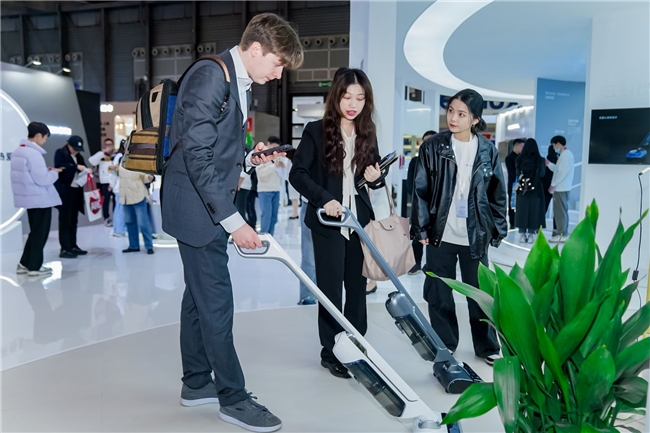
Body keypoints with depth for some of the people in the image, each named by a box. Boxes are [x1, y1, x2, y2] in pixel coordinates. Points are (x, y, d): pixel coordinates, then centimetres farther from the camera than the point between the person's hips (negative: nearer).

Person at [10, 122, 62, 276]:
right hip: (41, 199, -9)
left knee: (35, 232, 19)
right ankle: (34, 266, 10)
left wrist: (46, 170, 11)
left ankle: (24, 263, 23)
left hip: (30, 198, 9)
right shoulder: (34, 154, -20)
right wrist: (54, 172, -4)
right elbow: (42, 179, -22)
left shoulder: (18, 151, 10)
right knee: (40, 233, 2)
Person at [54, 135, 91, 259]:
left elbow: (81, 170, 17)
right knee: (65, 219, -5)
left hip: (76, 190, 7)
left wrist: (87, 170, -5)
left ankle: (73, 246, 17)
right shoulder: (60, 153, -2)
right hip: (64, 191, -7)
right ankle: (65, 249, -3)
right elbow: (60, 166, -18)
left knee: (73, 219, 10)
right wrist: (76, 167, -24)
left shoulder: (78, 156, 18)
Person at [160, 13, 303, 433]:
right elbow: (197, 155, -23)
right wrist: (232, 220, -24)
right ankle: (233, 397, 11)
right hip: (196, 207, -10)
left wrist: (250, 159, 4)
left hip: (211, 208, 10)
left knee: (201, 296, 16)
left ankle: (197, 383, 29)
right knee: (216, 300, -3)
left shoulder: (240, 84, 14)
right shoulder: (210, 75, -16)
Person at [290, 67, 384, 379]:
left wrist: (377, 177, -7)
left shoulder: (367, 133, 9)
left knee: (357, 286, 10)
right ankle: (331, 352, 15)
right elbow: (297, 173, -10)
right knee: (331, 287, 2)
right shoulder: (316, 131, -6)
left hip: (360, 221, 5)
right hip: (328, 222, -4)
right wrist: (323, 198, -23)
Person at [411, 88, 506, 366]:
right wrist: (421, 228, -5)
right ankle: (444, 348, 26)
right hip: (440, 234, 0)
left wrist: (498, 229, 6)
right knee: (439, 295, 9)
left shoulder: (488, 151, 1)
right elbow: (420, 190, -3)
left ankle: (488, 347, 29)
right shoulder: (433, 147, -3)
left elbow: (498, 194, 7)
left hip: (475, 236, 1)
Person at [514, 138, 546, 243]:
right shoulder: (540, 160, -8)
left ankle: (523, 235, 7)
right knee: (533, 211, 6)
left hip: (522, 189, 1)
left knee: (522, 210, 7)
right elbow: (542, 174, 2)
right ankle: (531, 235, 6)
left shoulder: (520, 159, -5)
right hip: (535, 189, -1)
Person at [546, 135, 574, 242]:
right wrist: (549, 163, 12)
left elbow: (563, 172, -21)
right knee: (563, 211, 12)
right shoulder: (565, 154, 18)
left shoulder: (565, 154, -13)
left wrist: (553, 184, -17)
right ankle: (563, 233, 16)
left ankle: (562, 235, -6)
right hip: (562, 188, 10)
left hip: (561, 188, -10)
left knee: (560, 211, -8)